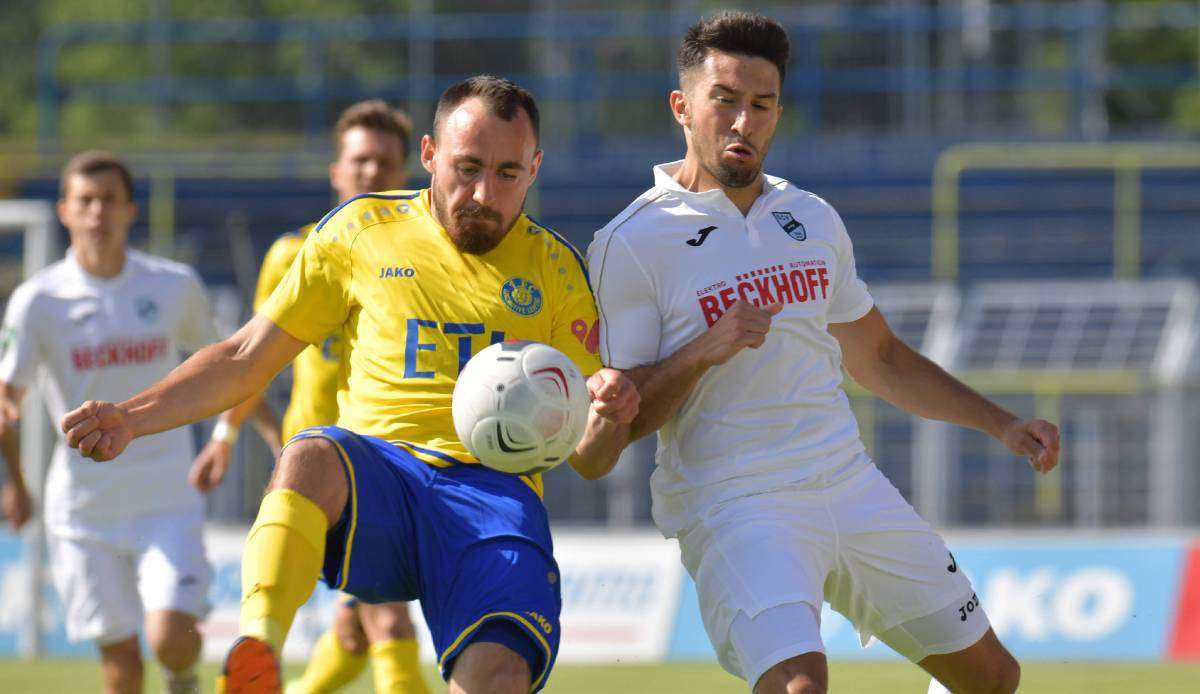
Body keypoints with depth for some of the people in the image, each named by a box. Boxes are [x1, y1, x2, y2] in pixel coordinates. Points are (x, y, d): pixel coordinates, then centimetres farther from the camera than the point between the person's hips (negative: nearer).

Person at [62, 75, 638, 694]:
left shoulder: (556, 267, 15)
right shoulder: (362, 231, 14)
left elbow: (586, 457, 14)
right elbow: (246, 359, 20)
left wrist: (608, 419, -10)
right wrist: (132, 417, 7)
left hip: (495, 487, 0)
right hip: (373, 470, 0)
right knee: (309, 456, -39)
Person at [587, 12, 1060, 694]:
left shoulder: (813, 220, 12)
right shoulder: (631, 245, -7)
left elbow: (879, 358, 25)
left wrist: (1002, 424, 20)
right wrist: (702, 352, -24)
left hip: (849, 481, 7)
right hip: (732, 504, -6)